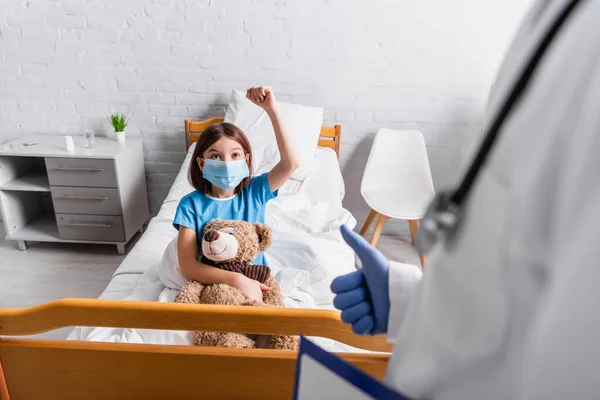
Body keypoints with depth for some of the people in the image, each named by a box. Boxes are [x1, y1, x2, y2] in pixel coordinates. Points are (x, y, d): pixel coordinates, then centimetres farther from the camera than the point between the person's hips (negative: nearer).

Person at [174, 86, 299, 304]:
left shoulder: (254, 191, -4)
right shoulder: (191, 204, -9)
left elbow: (291, 162, -19)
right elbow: (188, 267, -16)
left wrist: (272, 109, -24)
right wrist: (236, 279, -29)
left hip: (254, 284, 0)